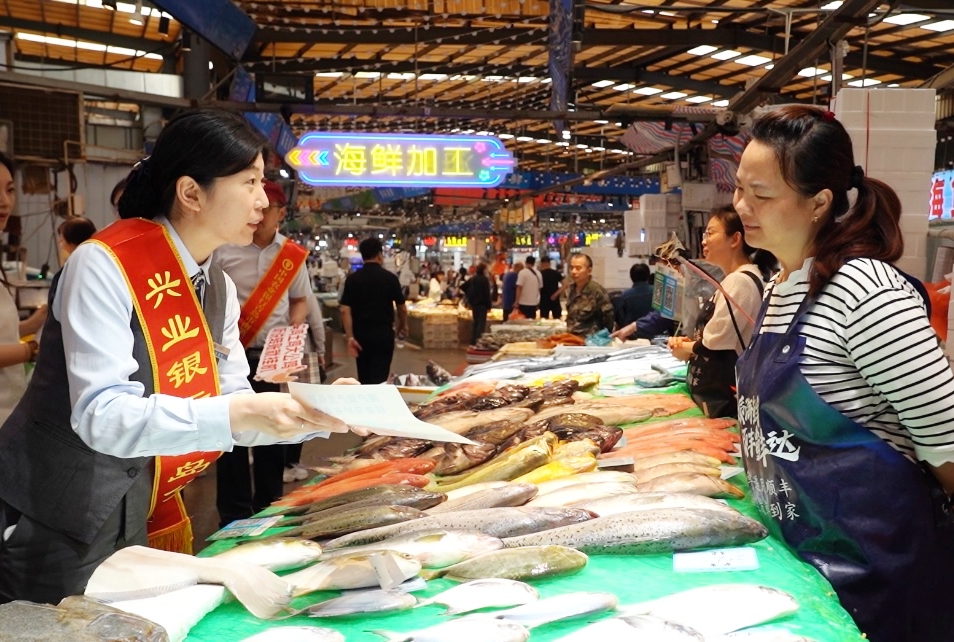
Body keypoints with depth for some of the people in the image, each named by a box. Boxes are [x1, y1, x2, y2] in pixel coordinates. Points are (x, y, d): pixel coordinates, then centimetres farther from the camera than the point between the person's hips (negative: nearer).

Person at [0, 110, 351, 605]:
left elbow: (232, 408, 4)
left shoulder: (218, 287, 2)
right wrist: (238, 414, -37)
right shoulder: (105, 266, -20)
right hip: (58, 530, -7)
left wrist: (317, 413, -12)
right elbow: (101, 415, -28)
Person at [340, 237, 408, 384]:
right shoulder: (389, 277, -5)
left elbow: (345, 310, -7)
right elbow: (402, 307, 5)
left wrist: (350, 337, -5)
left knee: (364, 376, 17)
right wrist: (403, 326, 23)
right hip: (383, 332, -3)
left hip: (361, 333, 3)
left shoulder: (352, 279, 0)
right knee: (379, 377, -2)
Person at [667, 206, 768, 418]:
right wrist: (689, 342, 1)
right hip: (717, 396, 10)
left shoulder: (740, 281, -17)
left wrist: (684, 349, 1)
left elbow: (715, 345, -19)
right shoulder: (733, 280, 15)